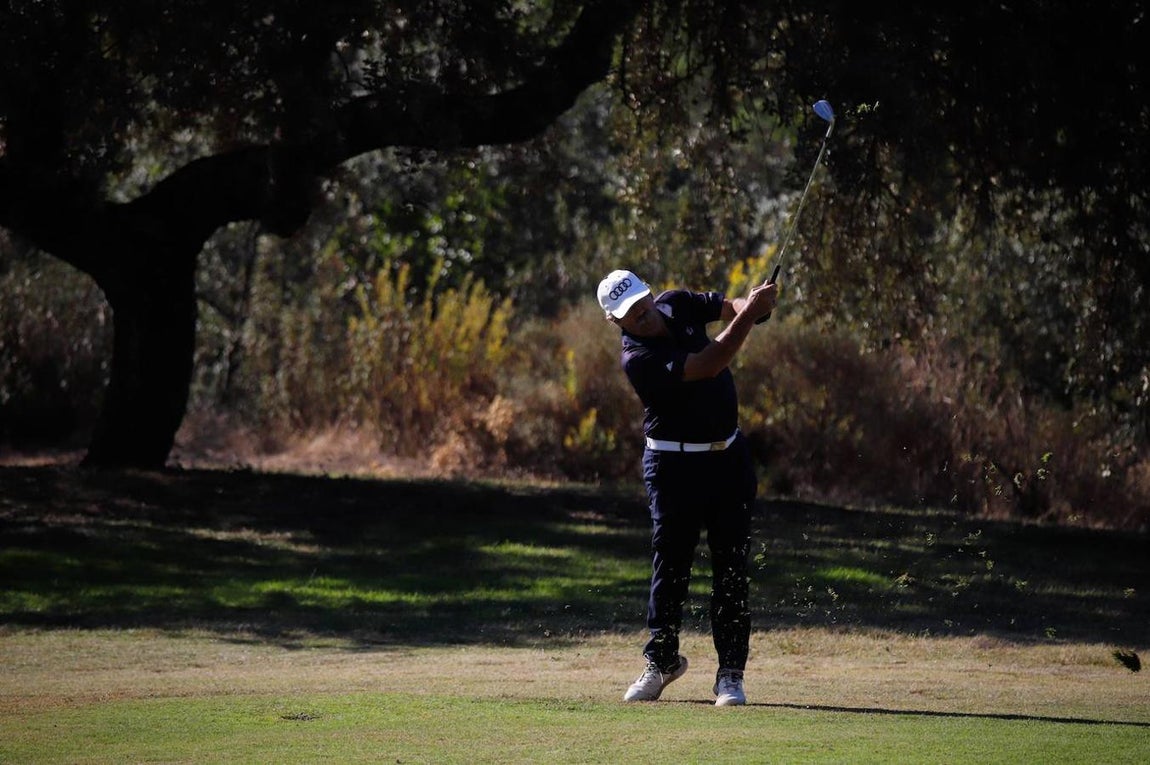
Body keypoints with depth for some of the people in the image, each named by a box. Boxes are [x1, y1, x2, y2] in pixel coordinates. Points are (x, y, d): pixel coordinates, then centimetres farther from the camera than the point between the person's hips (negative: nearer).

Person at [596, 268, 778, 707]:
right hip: (674, 467, -5)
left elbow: (727, 307, 2)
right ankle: (662, 661, 21)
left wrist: (756, 304, -22)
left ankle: (730, 674, 4)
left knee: (731, 569, 1)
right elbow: (709, 365, -28)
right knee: (670, 567, 2)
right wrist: (749, 314, -32)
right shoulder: (637, 359, -22)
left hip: (729, 457, 5)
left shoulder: (677, 305, 1)